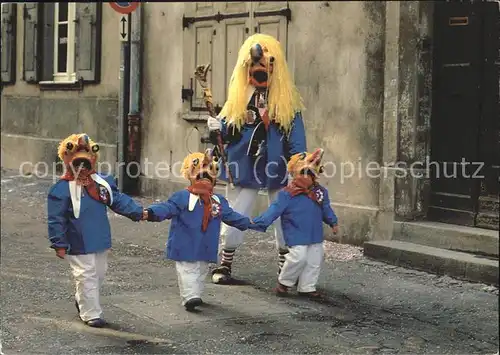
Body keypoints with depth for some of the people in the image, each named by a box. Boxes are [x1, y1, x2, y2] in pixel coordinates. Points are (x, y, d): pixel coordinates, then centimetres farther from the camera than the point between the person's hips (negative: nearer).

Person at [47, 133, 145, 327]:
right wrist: (59, 244, -15)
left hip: (101, 241, 7)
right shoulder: (61, 189, -15)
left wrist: (137, 212, -5)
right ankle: (91, 314, 9)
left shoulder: (102, 182, 2)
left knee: (99, 273, 20)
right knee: (86, 277, -2)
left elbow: (118, 200, 7)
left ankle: (81, 300, 42)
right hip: (79, 245, -7)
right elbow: (56, 219, -14)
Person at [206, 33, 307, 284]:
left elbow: (296, 134, -3)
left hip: (277, 167, -1)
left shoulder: (286, 98, 0)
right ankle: (224, 265, 22)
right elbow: (226, 129, 6)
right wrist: (217, 129, -17)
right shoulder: (239, 95, 4)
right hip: (244, 166, 1)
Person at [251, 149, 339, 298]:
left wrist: (333, 222, 16)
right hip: (297, 235, -6)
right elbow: (274, 210, -16)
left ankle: (306, 287, 22)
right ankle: (284, 282, 6)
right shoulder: (287, 194, -14)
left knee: (315, 260, 8)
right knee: (299, 257, -18)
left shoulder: (320, 192, 3)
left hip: (315, 235, 6)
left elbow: (326, 209, 18)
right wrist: (259, 223, -22)